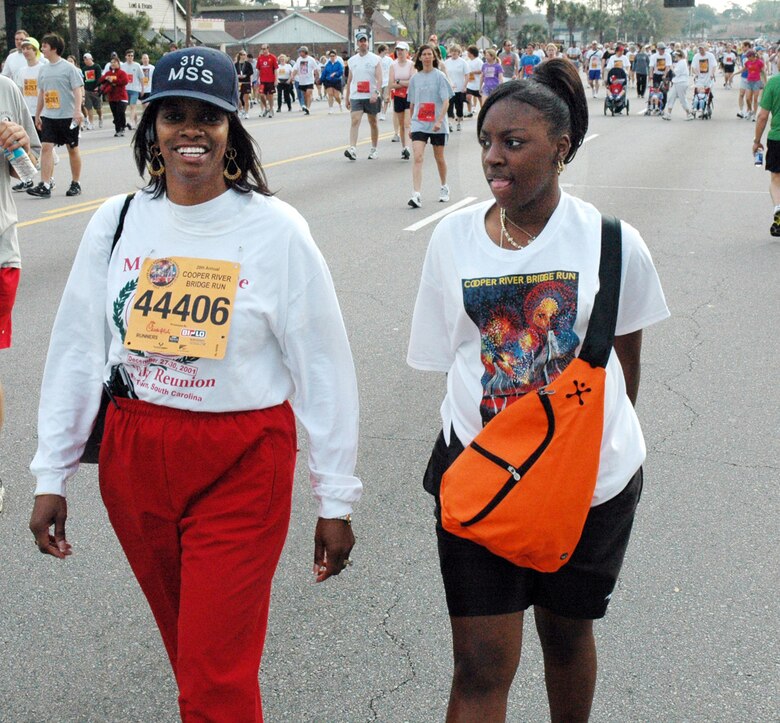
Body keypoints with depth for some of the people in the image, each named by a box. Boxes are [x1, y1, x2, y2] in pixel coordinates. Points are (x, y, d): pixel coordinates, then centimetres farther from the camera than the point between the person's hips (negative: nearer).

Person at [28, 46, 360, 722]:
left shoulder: (275, 230, -9)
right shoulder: (117, 222, 1)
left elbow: (323, 366, -6)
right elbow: (75, 352, 7)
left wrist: (336, 500, -4)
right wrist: (51, 475, 7)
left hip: (243, 466, -4)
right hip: (133, 458, 4)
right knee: (187, 649, 18)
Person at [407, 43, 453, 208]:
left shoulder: (440, 76, -3)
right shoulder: (415, 78, 7)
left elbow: (446, 102, -9)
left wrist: (439, 121, -21)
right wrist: (411, 123, 14)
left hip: (437, 125, -2)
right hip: (419, 123, 2)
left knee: (439, 158, 12)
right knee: (417, 157, -14)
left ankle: (444, 187, 36)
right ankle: (416, 195, -22)